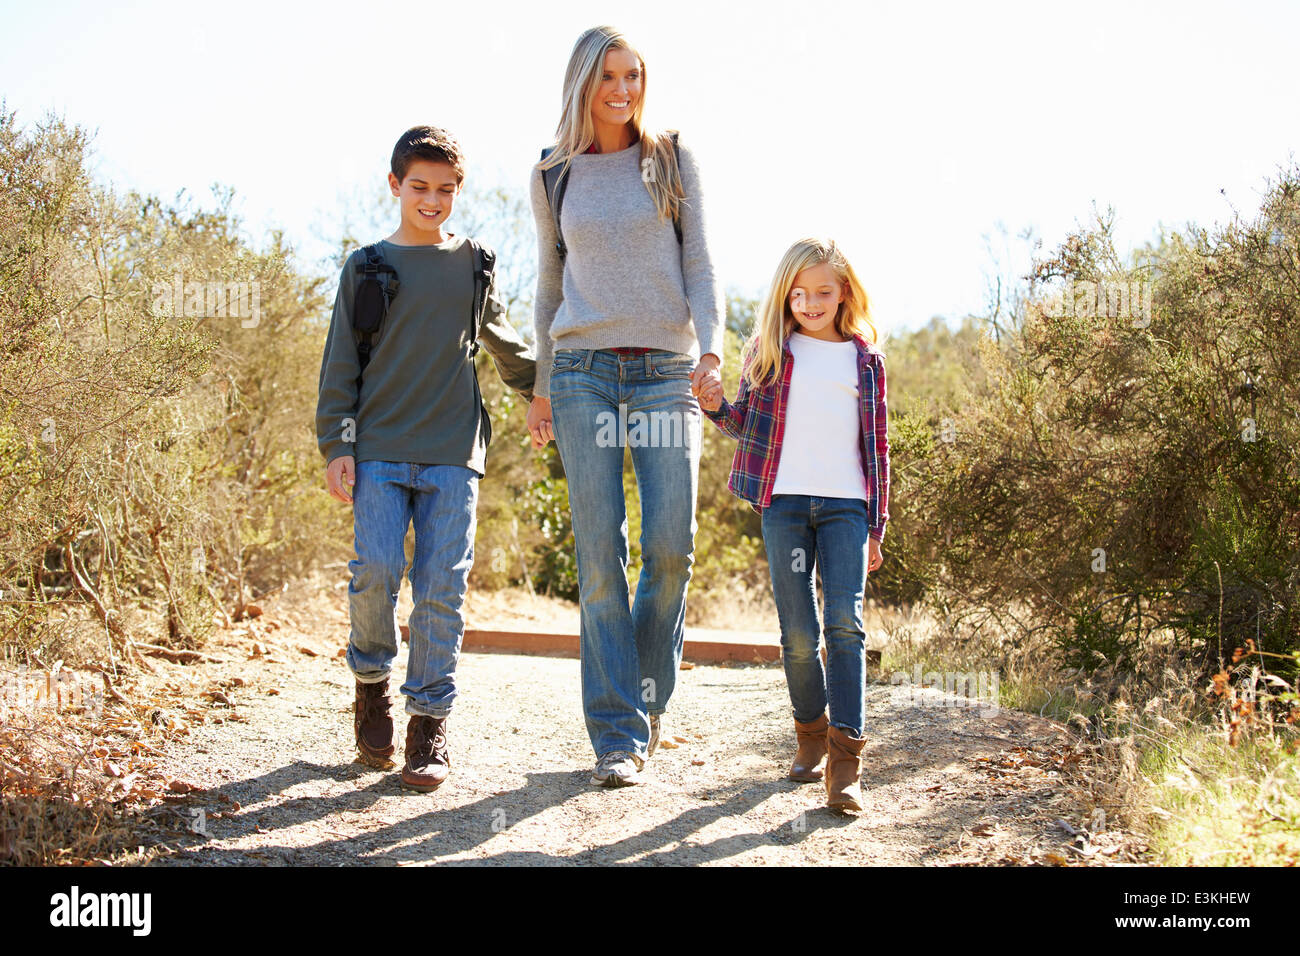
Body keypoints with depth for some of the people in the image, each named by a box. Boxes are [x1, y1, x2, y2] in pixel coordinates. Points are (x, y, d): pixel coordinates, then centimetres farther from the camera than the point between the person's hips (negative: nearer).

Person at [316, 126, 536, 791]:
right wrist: (336, 447, -1)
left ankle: (430, 721, 6)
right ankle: (371, 678, 16)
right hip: (379, 449, -1)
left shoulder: (471, 264, 13)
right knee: (375, 571, -12)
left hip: (452, 453, 1)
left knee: (442, 586, -4)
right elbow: (340, 364, 7)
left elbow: (504, 345, 28)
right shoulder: (367, 267, 9)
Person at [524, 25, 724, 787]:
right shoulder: (554, 176, 13)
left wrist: (711, 347, -12)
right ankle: (618, 734, 1)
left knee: (671, 547, -7)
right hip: (584, 371, 1)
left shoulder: (672, 158, 9)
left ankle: (648, 701, 16)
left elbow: (699, 263, 4)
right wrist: (542, 388, 17)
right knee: (600, 556, -4)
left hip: (666, 372, 0)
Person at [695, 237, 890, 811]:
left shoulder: (865, 360, 12)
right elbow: (747, 424, 9)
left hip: (846, 505, 0)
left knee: (845, 623, -12)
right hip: (784, 500, 0)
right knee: (798, 634, 1)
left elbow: (877, 445, 13)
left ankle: (845, 760, -12)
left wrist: (876, 526, 10)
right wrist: (717, 407, -14)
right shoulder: (769, 349, 10)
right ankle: (811, 733, 23)